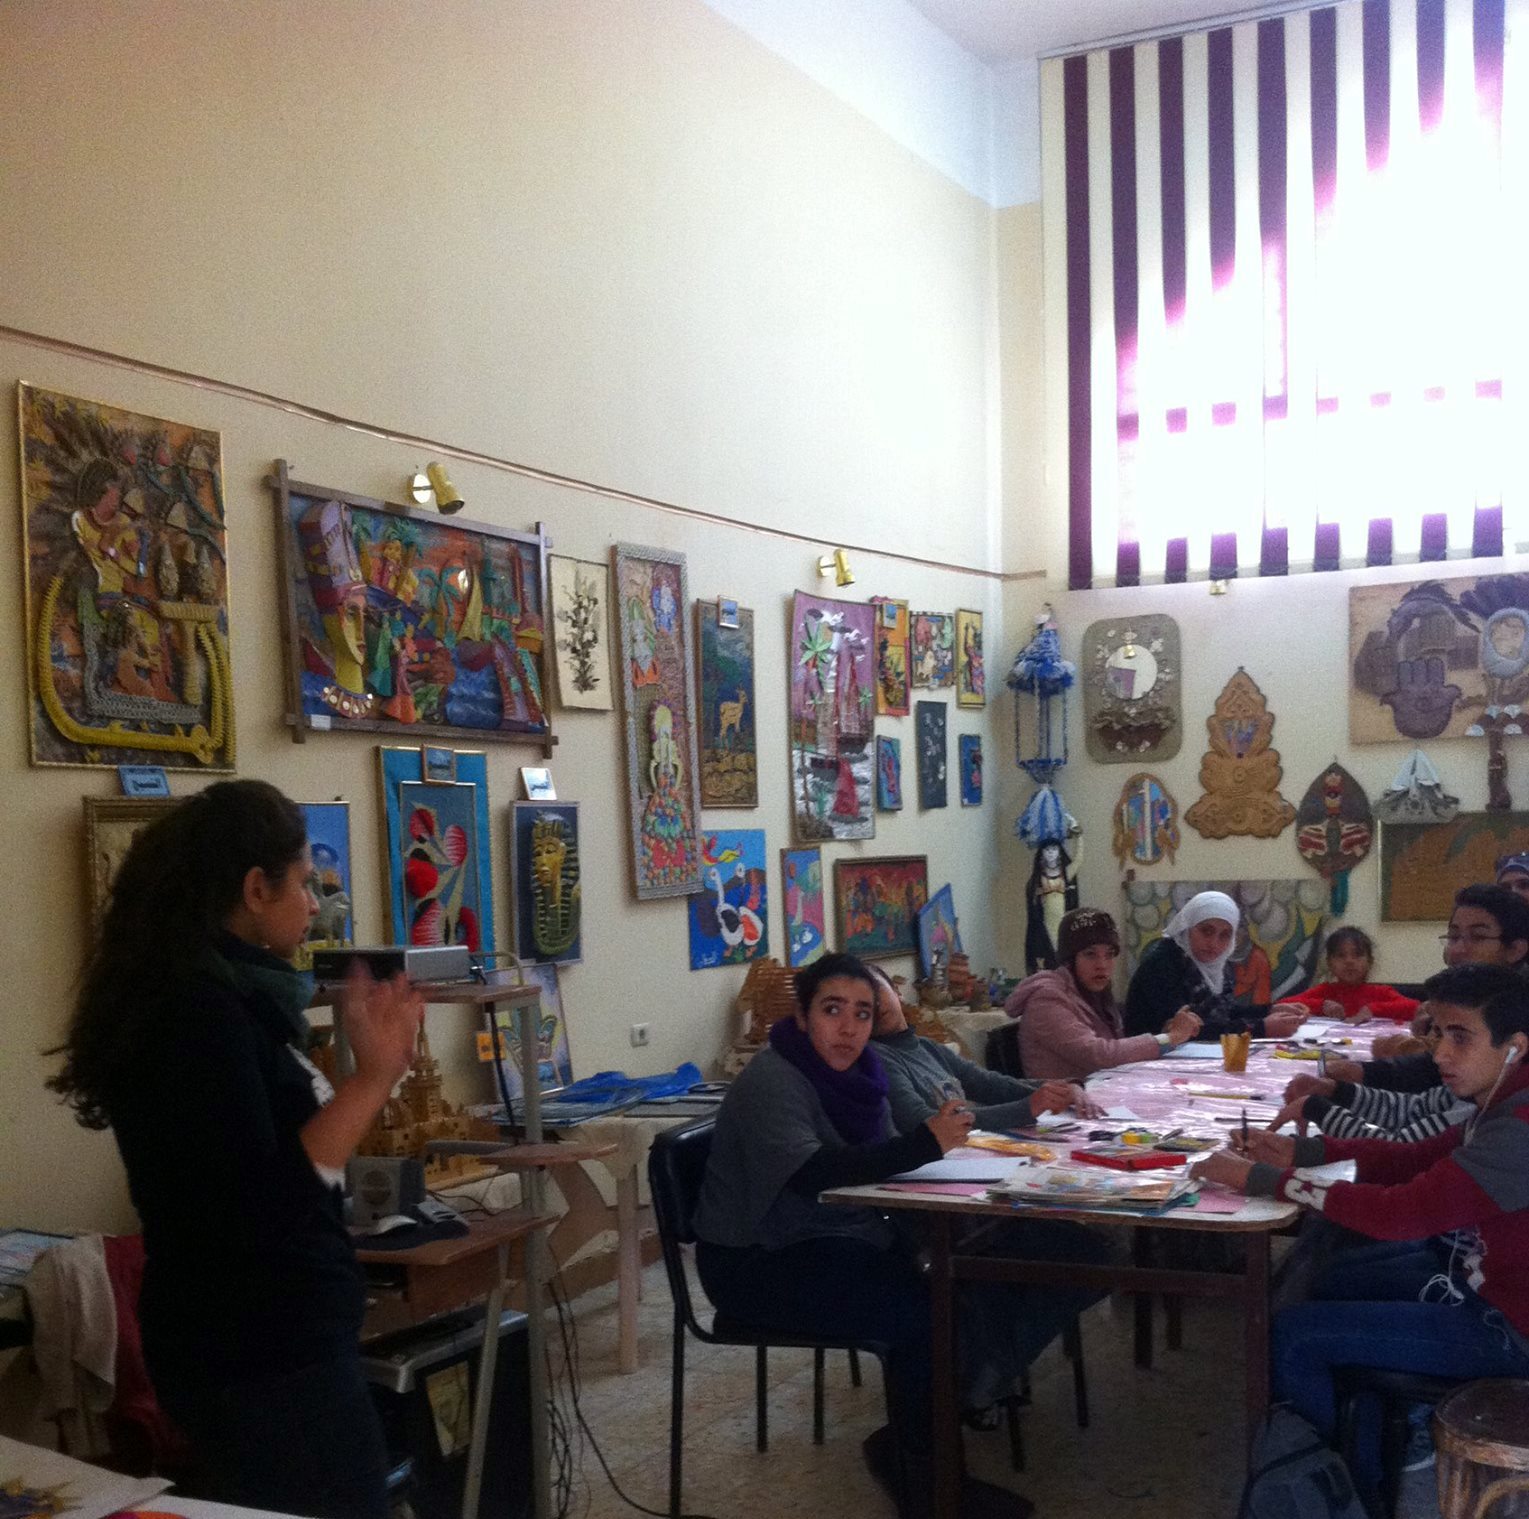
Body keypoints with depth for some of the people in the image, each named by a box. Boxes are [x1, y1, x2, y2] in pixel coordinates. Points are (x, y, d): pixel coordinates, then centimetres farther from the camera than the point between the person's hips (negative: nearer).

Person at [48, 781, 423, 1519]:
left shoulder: (214, 996, 8)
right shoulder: (199, 1009, -20)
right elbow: (260, 1202, -26)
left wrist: (365, 1068, 15)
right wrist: (372, 1079, -24)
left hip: (261, 1337, 10)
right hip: (262, 1351, -10)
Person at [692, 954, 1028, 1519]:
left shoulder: (854, 1071, 6)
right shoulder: (773, 1080, -20)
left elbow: (876, 1163, 1)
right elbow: (812, 1174, -34)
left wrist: (940, 1132, -19)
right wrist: (924, 1143, -37)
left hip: (827, 1243, 8)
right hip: (758, 1263, -8)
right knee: (923, 1312, -20)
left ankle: (904, 1445, 5)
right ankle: (917, 1473, 1)